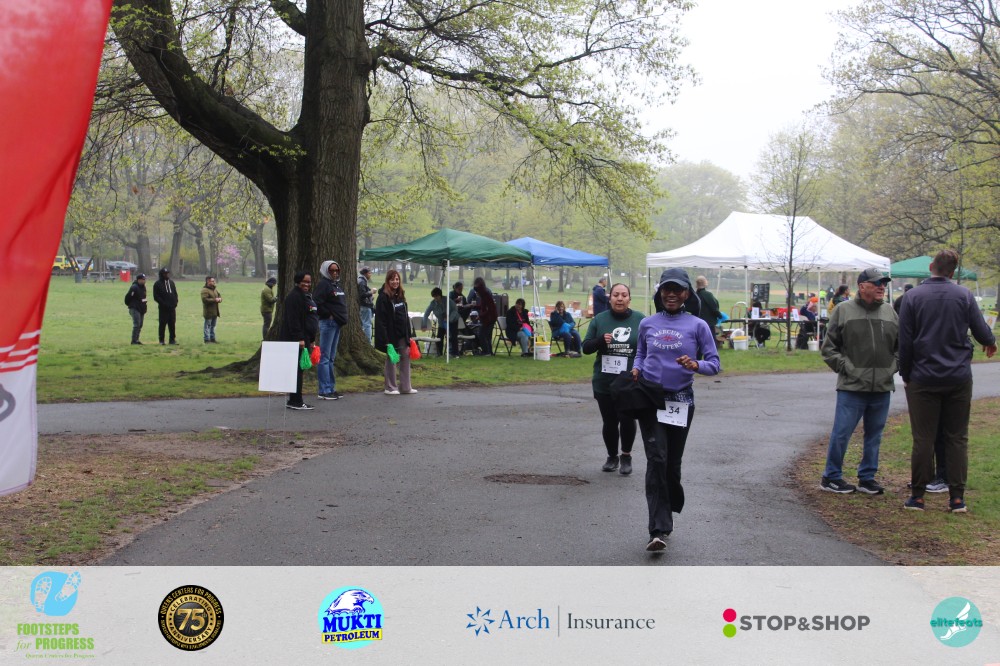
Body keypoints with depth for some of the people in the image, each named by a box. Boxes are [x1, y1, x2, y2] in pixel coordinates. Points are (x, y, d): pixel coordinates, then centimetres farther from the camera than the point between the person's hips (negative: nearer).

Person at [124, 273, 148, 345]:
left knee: (140, 325, 10)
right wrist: (129, 305, -2)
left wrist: (144, 308, 16)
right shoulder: (134, 288, -16)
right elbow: (127, 297, -15)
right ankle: (134, 340, -9)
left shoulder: (143, 287, 13)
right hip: (135, 309, -9)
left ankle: (136, 340, 18)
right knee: (137, 324, -12)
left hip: (141, 309, 9)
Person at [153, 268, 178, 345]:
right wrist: (163, 303, -16)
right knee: (163, 324, -2)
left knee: (172, 324, 6)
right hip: (163, 308, -5)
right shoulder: (157, 284, -3)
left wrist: (175, 302, 2)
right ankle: (161, 340, 4)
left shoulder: (171, 282, 15)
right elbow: (156, 296, -8)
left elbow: (175, 293, 18)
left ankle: (172, 339, 11)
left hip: (172, 307, 5)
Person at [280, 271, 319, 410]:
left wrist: (311, 340, 23)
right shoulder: (294, 296, -13)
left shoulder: (307, 296, 20)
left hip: (304, 339, 10)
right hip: (295, 340, -10)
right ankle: (295, 401, -5)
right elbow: (293, 319, -20)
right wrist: (299, 338, -23)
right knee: (297, 369, -8)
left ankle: (294, 401, 16)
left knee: (298, 370, 11)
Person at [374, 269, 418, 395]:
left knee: (406, 356, 7)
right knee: (391, 359, 1)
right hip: (391, 333, -7)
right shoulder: (383, 297, -12)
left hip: (402, 333, 7)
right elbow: (380, 320, -17)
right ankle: (390, 388, 11)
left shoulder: (401, 295, 11)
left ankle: (405, 387, 14)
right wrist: (385, 339, -22)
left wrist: (409, 334, 12)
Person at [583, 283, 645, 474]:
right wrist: (600, 340, -15)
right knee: (609, 422, 9)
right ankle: (612, 456, 29)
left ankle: (626, 455, 20)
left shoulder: (640, 320, -1)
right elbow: (586, 347, 5)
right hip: (604, 383, 2)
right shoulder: (599, 320, 3)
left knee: (628, 420, -4)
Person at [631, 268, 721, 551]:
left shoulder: (697, 325, -1)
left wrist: (696, 365, -23)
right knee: (656, 459, -13)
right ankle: (658, 530, -18)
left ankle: (667, 513, 33)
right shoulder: (647, 324, 6)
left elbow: (715, 363, -2)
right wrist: (636, 369, -1)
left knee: (673, 462, 10)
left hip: (681, 401, 0)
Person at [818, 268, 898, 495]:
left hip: (882, 388, 5)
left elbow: (901, 346, 20)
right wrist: (843, 366, -8)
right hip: (852, 387, -4)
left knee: (874, 435, 11)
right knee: (841, 433, -3)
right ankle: (831, 477, 10)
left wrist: (893, 366, 6)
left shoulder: (890, 312, 10)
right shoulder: (843, 310, -2)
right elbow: (829, 347, 1)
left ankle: (867, 478, 22)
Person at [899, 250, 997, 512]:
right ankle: (957, 497, 7)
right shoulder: (964, 295, -2)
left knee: (923, 439, 4)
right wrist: (990, 343, 23)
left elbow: (905, 342, -5)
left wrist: (905, 375, 6)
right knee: (957, 438, 7)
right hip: (959, 378, 1)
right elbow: (982, 332, -1)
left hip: (923, 379, -1)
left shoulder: (912, 297, -4)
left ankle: (918, 495, 8)